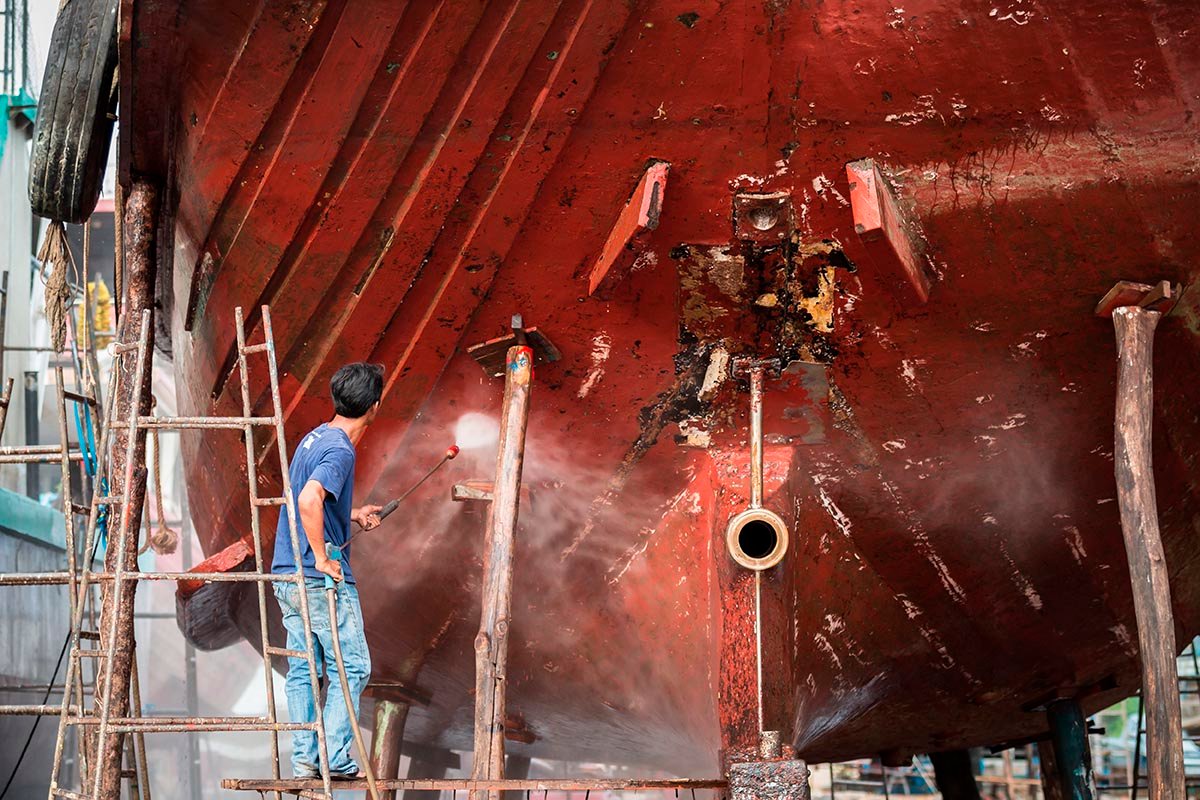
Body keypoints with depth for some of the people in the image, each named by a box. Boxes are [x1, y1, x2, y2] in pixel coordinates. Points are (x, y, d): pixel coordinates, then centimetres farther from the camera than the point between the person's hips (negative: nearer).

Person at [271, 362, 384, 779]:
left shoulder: (315, 437, 12)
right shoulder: (340, 450, -17)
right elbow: (308, 500, -33)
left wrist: (352, 516, 26)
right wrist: (322, 558, -25)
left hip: (287, 577, 9)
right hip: (323, 581, -9)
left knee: (302, 669, 11)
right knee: (351, 667, 2)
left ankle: (304, 759, 15)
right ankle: (337, 758, 2)